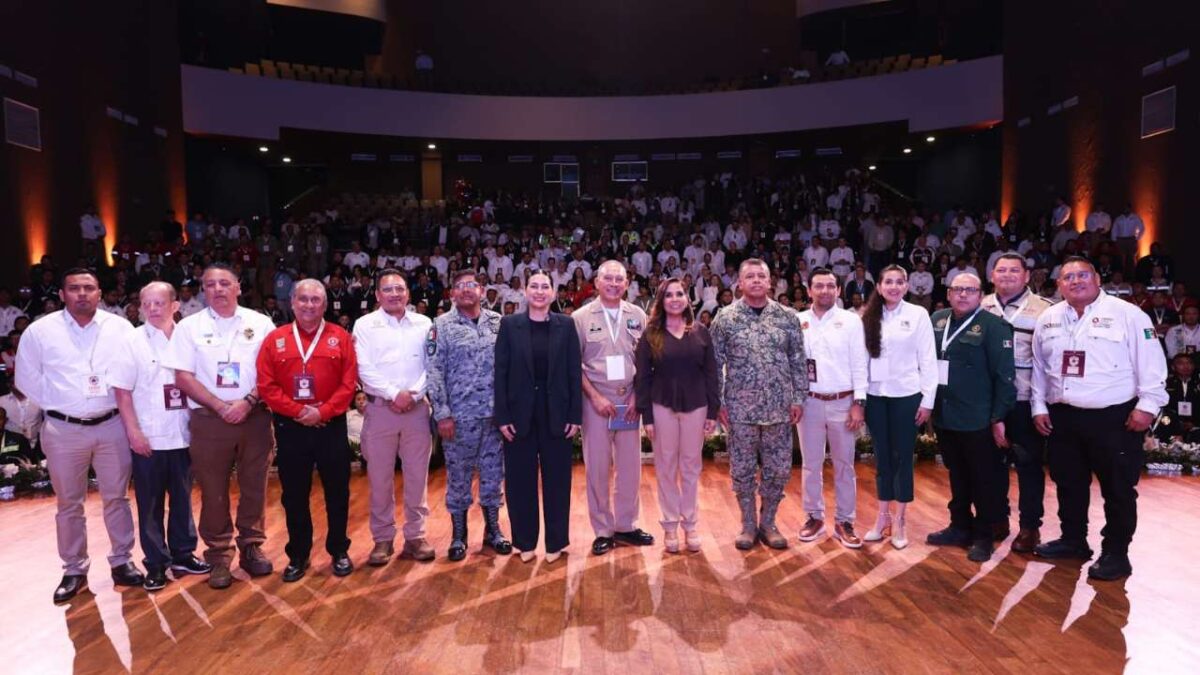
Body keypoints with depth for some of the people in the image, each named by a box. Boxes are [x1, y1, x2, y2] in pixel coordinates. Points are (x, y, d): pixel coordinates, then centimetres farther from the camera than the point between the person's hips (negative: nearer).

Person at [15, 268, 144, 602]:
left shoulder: (120, 327, 0)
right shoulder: (40, 330, -1)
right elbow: (26, 377, 5)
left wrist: (123, 403, -1)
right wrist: (55, 405, 0)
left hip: (112, 425, 0)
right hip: (64, 430, 0)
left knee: (116, 497, 8)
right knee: (69, 504, 10)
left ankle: (122, 561, 21)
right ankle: (74, 570, 23)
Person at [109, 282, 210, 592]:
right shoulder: (132, 342, -4)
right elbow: (122, 391, -6)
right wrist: (134, 432, -12)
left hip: (183, 435, 3)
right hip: (148, 438, -3)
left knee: (183, 498, 13)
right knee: (150, 504, 7)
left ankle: (182, 554, 27)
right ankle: (156, 564, 17)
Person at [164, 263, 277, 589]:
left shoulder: (260, 323, 4)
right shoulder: (189, 327, 4)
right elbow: (183, 377, 0)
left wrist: (247, 401, -13)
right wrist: (221, 406, -10)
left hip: (255, 417, 0)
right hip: (208, 420, 0)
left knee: (254, 487, 7)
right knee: (213, 491, 6)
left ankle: (252, 548, 22)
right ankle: (219, 556, 18)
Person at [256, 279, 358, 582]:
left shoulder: (340, 337, 1)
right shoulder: (275, 339, 3)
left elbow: (348, 383, -5)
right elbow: (266, 385, -2)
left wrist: (323, 411, -15)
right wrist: (297, 411, -13)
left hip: (331, 426, -1)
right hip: (290, 427, 1)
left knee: (337, 491, 7)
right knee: (294, 494, 9)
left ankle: (339, 551, 23)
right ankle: (298, 555, 23)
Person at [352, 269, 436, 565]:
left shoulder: (424, 324, 7)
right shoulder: (365, 325, 3)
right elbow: (364, 368, -5)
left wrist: (413, 395, -11)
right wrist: (394, 394, -13)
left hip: (418, 408, 1)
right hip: (380, 408, -1)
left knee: (417, 475, 6)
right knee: (380, 478, 6)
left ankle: (415, 536, 18)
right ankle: (383, 538, 18)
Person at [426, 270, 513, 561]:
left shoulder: (497, 322, 5)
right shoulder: (441, 326, -3)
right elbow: (435, 372, -6)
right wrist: (442, 414, -11)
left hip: (494, 414, 2)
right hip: (458, 415, -2)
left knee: (493, 473, 12)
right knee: (458, 477, 8)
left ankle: (492, 529, 27)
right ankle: (458, 534, 23)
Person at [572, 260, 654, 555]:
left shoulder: (638, 316, 4)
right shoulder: (581, 318, -2)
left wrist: (637, 396, -4)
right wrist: (595, 397, -10)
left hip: (629, 400, 2)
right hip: (596, 401, -2)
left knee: (630, 466, 9)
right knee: (598, 468, 5)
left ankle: (625, 526, 24)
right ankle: (603, 530, 18)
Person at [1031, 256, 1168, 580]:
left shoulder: (1126, 314, -6)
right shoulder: (1048, 319, 8)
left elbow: (1150, 363, -8)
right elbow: (1038, 367, 13)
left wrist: (1147, 405, -12)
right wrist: (1039, 407, 10)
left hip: (1114, 418, -5)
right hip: (1062, 417, 5)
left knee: (1118, 489, 4)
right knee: (1069, 484, 15)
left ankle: (1116, 553, 16)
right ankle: (1073, 541, 30)